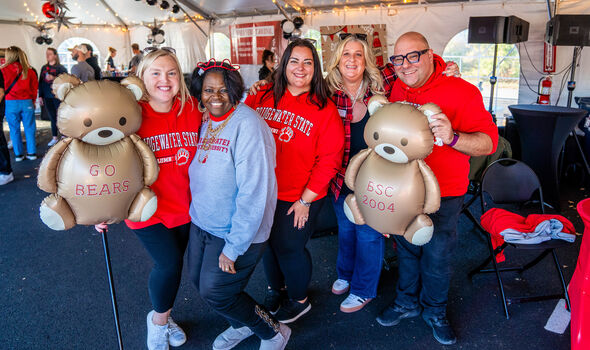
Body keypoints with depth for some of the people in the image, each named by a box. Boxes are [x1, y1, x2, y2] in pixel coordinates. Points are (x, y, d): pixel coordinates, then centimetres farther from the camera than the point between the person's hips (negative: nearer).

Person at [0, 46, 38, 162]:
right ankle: (32, 153, 11)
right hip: (27, 102, 2)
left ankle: (18, 154, 12)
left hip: (10, 103, -1)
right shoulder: (29, 71, 0)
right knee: (29, 128, 9)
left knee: (14, 129, 8)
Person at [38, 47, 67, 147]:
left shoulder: (60, 67, -3)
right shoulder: (44, 68, 14)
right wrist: (40, 96, 13)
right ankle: (54, 138, 15)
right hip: (47, 97, 5)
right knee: (52, 117, 9)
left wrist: (54, 78, -22)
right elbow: (40, 82, 16)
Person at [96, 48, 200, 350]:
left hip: (184, 207, 4)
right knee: (169, 263, -10)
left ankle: (162, 317, 42)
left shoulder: (192, 110, -6)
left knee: (172, 264, 16)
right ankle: (159, 319, 22)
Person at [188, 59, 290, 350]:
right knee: (199, 281, 17)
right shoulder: (206, 124, 5)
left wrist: (233, 248, -23)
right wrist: (197, 211, 9)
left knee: (214, 291, 1)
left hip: (237, 232, -8)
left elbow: (253, 192, -25)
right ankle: (243, 324, 45)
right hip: (202, 223, 8)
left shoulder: (246, 124, -21)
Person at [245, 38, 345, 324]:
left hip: (300, 198, -4)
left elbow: (328, 160, -13)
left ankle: (299, 300, 39)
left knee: (289, 247, 10)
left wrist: (306, 199, -13)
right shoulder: (264, 97, -4)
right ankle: (274, 287, 50)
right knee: (268, 243, 21)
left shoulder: (325, 109, -12)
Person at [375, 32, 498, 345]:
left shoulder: (461, 92, -17)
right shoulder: (397, 88, 0)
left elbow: (488, 142, -22)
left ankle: (434, 311, 37)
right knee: (406, 249, 19)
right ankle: (407, 302, 42)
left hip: (443, 194, -4)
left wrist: (452, 137, -39)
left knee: (437, 256, 11)